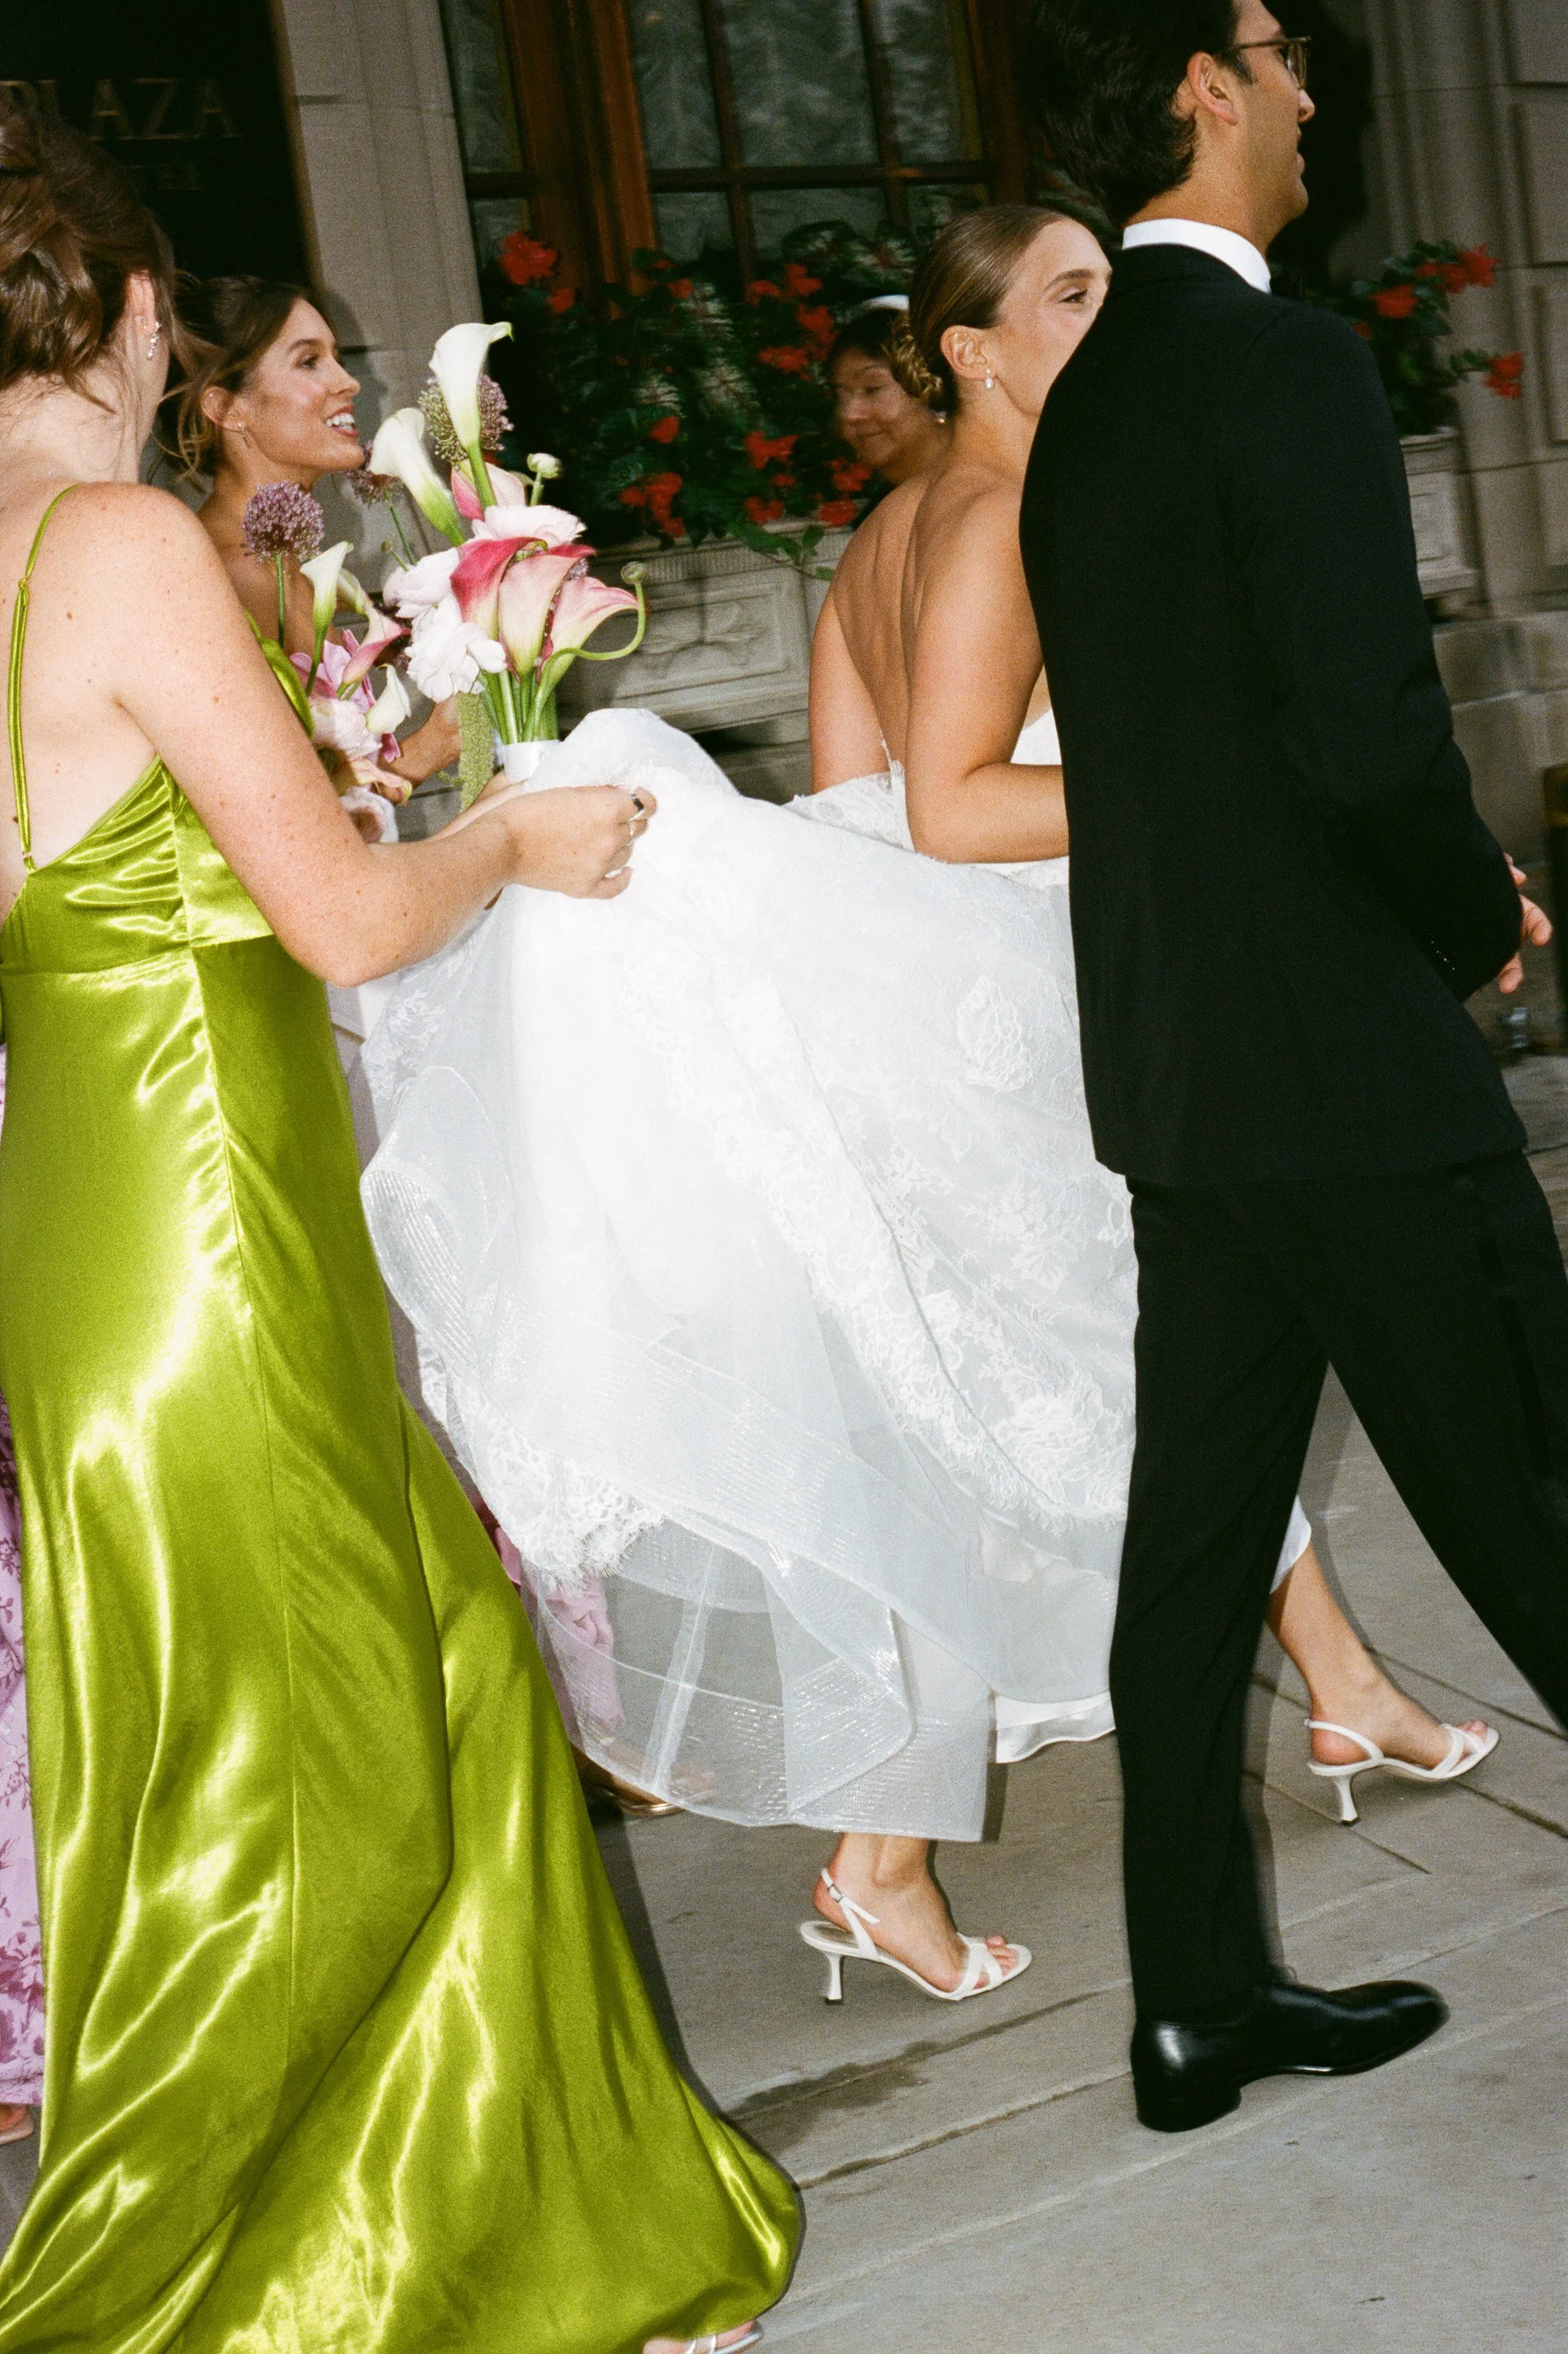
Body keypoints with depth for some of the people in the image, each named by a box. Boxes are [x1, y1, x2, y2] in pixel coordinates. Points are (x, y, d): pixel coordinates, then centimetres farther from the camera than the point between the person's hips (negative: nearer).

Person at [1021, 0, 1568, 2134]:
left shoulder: (1082, 404, 14)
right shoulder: (1290, 364, -13)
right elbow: (1373, 736, -21)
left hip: (1174, 1061, 9)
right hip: (1352, 1069, -8)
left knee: (1197, 1536, 11)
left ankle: (1200, 1997, 22)